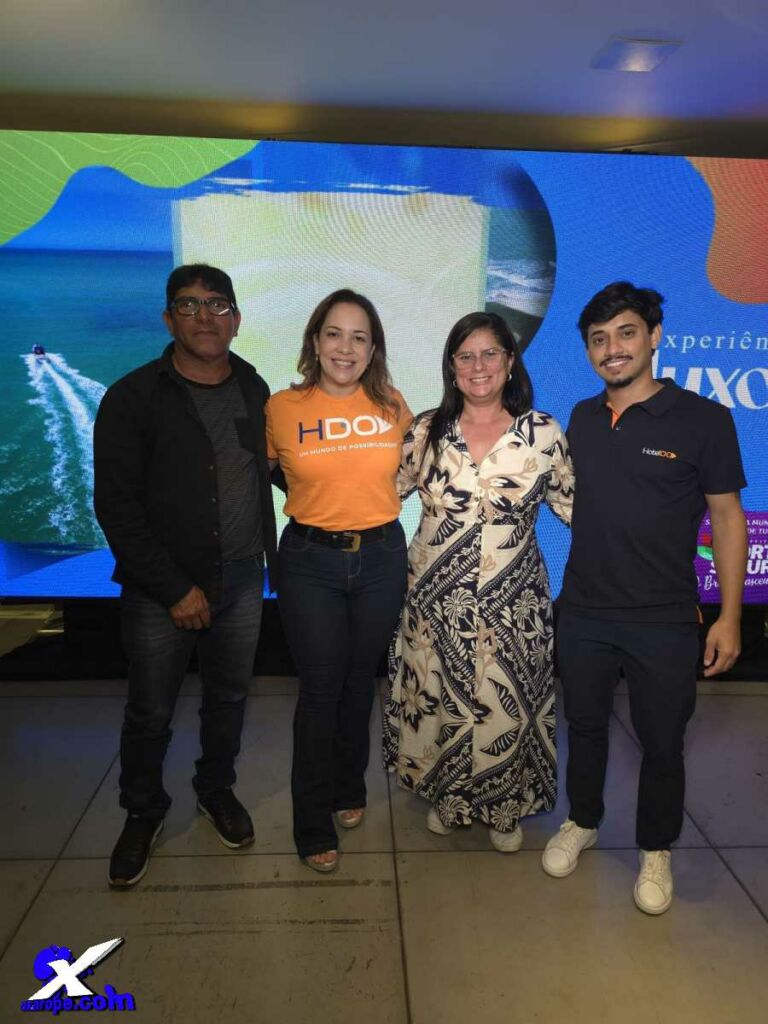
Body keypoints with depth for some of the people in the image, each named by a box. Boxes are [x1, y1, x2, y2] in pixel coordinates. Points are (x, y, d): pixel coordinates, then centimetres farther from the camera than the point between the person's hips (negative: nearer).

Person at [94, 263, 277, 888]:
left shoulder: (254, 390, 5)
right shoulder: (133, 399, -9)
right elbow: (116, 507, -11)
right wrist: (175, 589, -14)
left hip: (241, 578, 4)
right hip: (162, 589, -3)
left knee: (229, 696, 18)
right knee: (151, 712, 11)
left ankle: (217, 789, 43)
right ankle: (143, 812, 36)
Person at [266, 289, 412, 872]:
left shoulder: (391, 406, -1)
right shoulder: (282, 408, -6)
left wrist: (373, 497, 6)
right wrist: (320, 493, 3)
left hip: (381, 557, 2)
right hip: (310, 561, -2)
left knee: (359, 681, 16)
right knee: (320, 688, 3)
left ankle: (350, 791, 40)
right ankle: (314, 825, 22)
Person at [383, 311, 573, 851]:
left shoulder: (543, 432, -5)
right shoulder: (427, 430, -1)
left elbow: (573, 504, 3)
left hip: (512, 602, -1)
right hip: (437, 599, 1)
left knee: (506, 705, 11)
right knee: (439, 700, 14)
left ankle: (505, 809, 38)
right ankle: (446, 796, 42)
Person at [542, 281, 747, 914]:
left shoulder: (703, 419, -9)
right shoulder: (581, 419, 3)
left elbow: (727, 517, -6)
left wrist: (729, 616, -9)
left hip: (665, 622, -3)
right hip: (584, 612, 4)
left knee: (661, 742, 12)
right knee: (585, 725, 19)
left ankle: (656, 851, 36)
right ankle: (582, 822, 43)